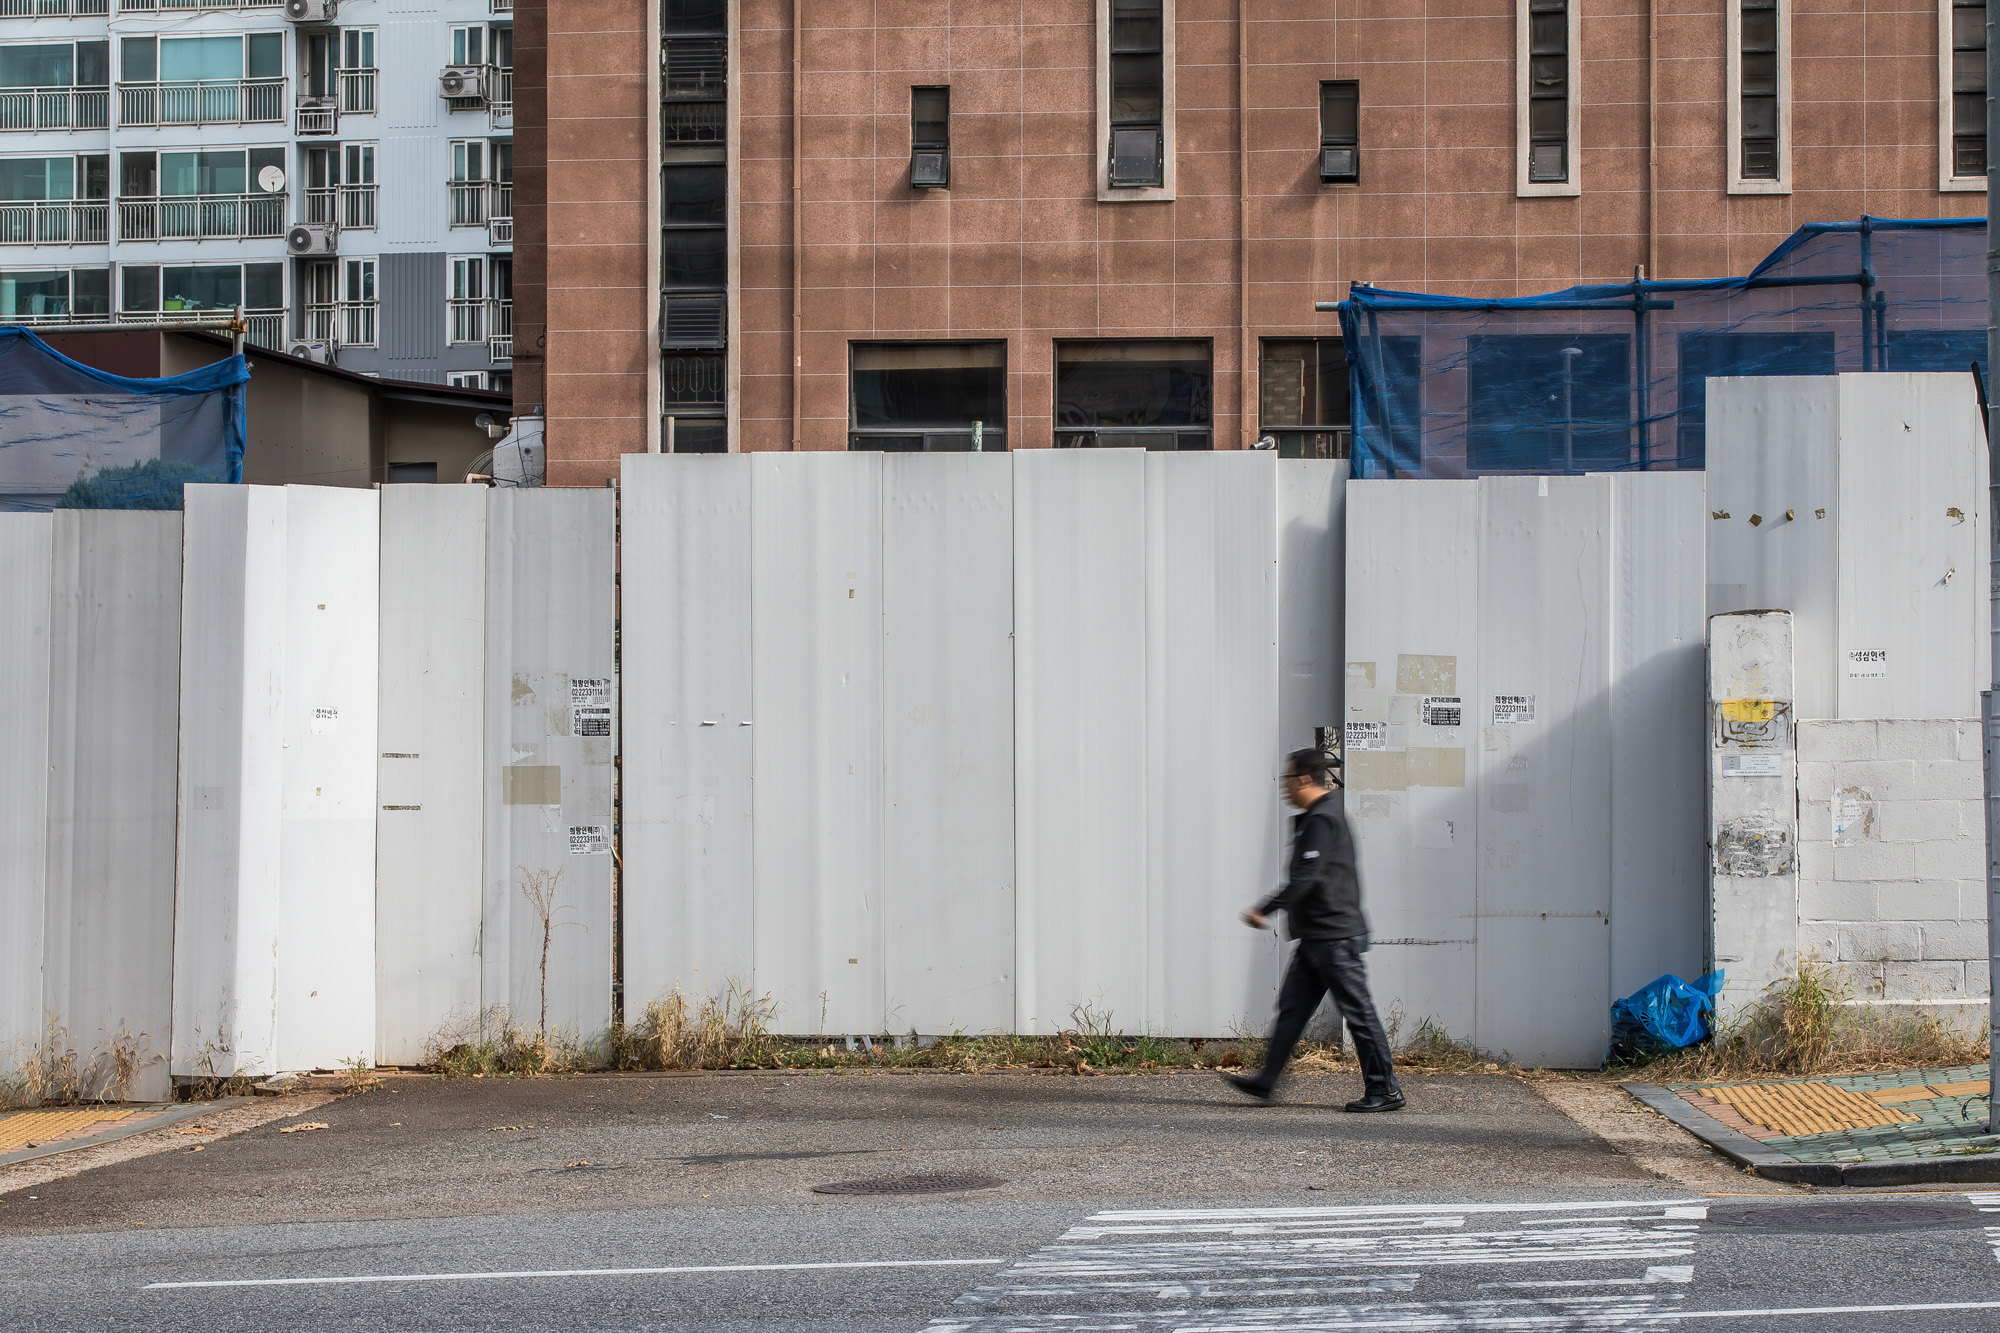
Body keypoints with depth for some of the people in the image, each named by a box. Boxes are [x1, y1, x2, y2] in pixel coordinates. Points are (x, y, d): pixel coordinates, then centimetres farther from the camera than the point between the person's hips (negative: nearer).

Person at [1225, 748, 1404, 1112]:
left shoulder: (1321, 820, -16)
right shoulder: (1321, 816, 17)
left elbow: (1306, 878, -23)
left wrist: (1265, 909, -18)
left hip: (1333, 936, -11)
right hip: (1316, 937, 11)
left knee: (1359, 1013, -5)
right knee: (1292, 1007, 10)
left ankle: (1385, 1091, 0)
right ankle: (1266, 1081, 13)